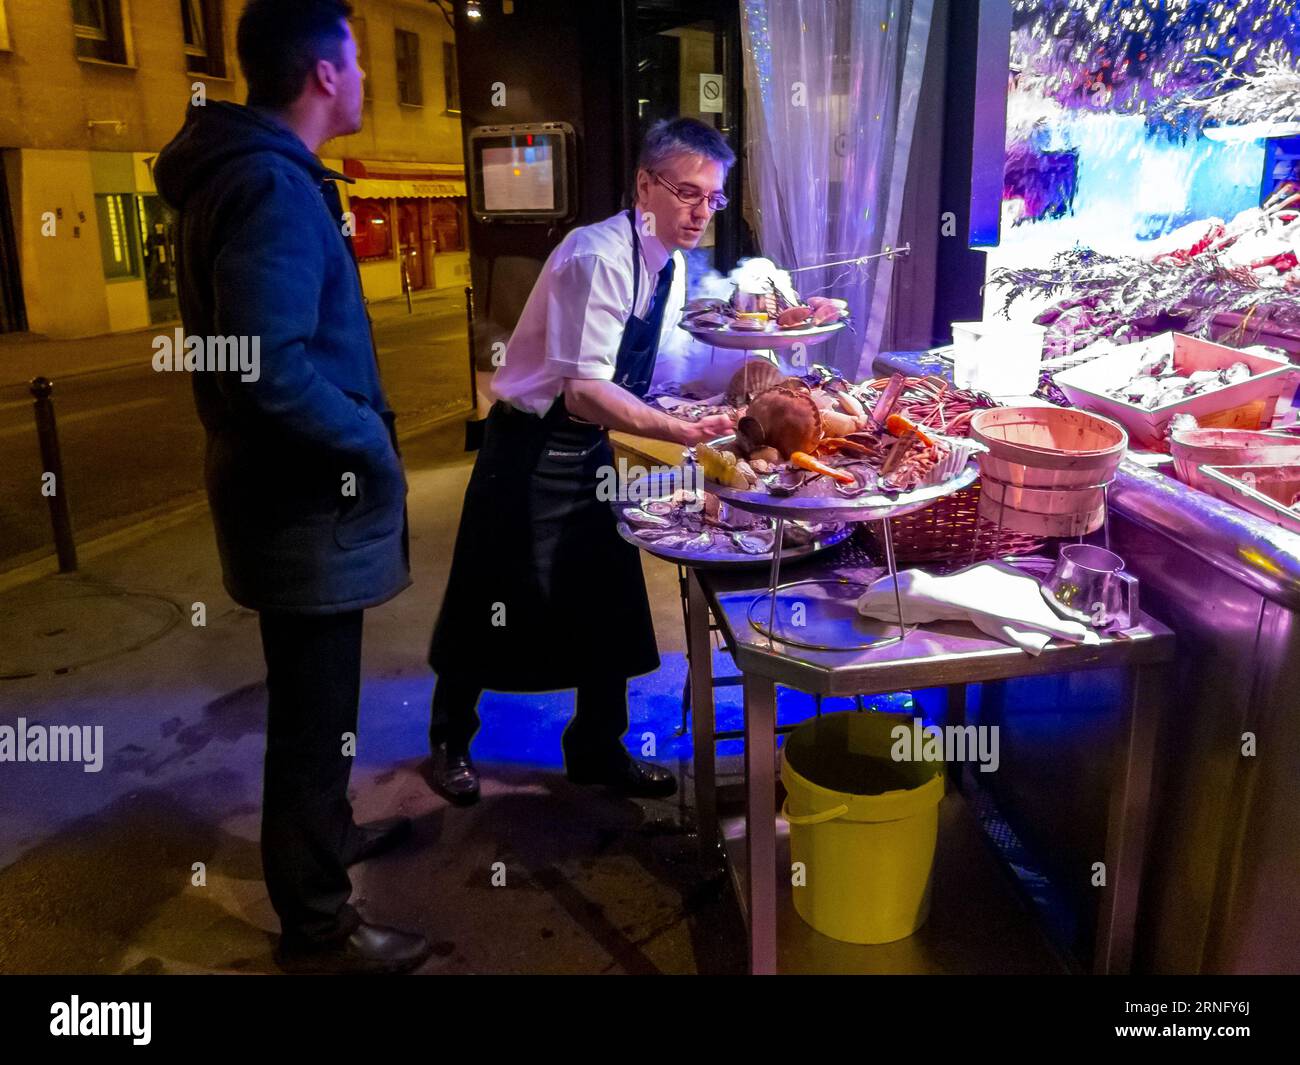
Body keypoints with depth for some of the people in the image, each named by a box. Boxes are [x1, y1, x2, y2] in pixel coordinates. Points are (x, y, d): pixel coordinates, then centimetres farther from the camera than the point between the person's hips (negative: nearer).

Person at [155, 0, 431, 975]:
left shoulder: (247, 173, 12)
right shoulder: (274, 189, -21)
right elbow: (270, 367, -31)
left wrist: (358, 431, 13)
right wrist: (369, 443, -17)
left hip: (290, 491, 10)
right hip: (307, 503, -10)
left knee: (314, 698, 25)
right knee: (315, 712, 3)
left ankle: (323, 830, 46)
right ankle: (316, 924, 21)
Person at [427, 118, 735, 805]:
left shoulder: (671, 267, 4)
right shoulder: (599, 256, -24)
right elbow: (584, 392, -31)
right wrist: (680, 431, -37)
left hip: (591, 451, 8)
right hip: (531, 450, -8)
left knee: (610, 601, 12)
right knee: (494, 603, 7)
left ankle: (597, 748, 31)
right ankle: (450, 739, 31)